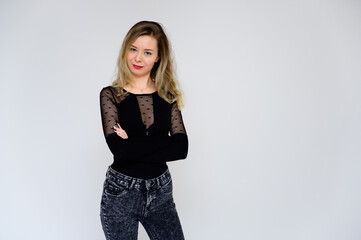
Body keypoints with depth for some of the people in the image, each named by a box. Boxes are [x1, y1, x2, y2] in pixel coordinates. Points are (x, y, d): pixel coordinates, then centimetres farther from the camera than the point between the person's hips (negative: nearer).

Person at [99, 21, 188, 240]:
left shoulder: (167, 96, 3)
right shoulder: (111, 95, -5)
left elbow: (181, 149, -9)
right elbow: (119, 148, -19)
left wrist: (134, 147, -16)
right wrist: (165, 139, -13)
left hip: (160, 192, 2)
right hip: (120, 194, -2)